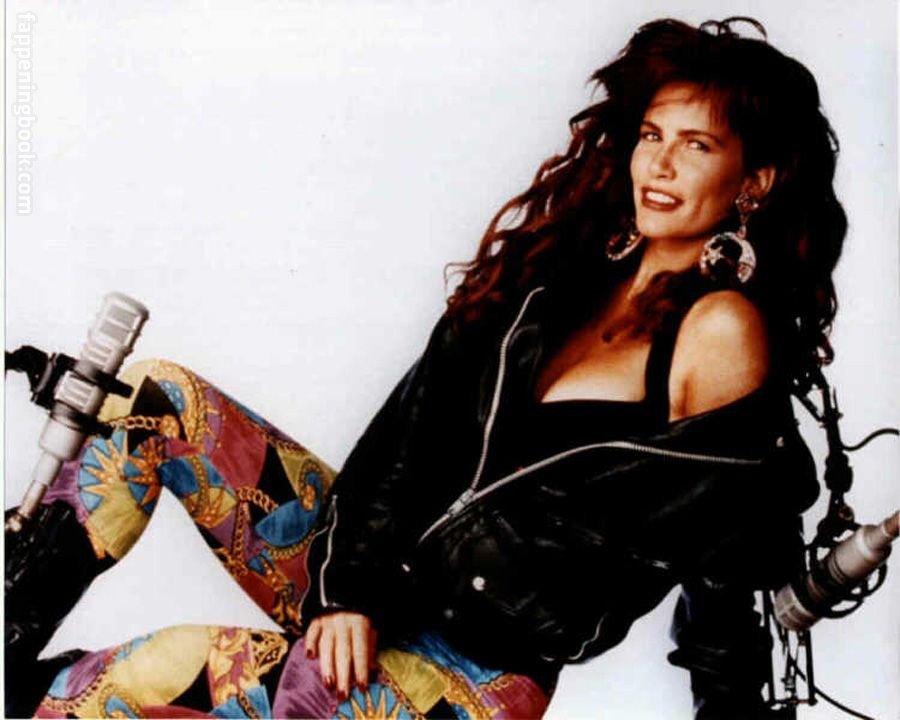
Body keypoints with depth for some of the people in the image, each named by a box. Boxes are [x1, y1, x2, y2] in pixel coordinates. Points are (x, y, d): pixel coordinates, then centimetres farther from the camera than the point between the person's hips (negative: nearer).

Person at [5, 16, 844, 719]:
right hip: (365, 565, 7)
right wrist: (353, 578, -12)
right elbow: (417, 417, -1)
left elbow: (724, 569, -10)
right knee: (158, 400, -4)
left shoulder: (722, 330, -11)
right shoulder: (571, 261, 6)